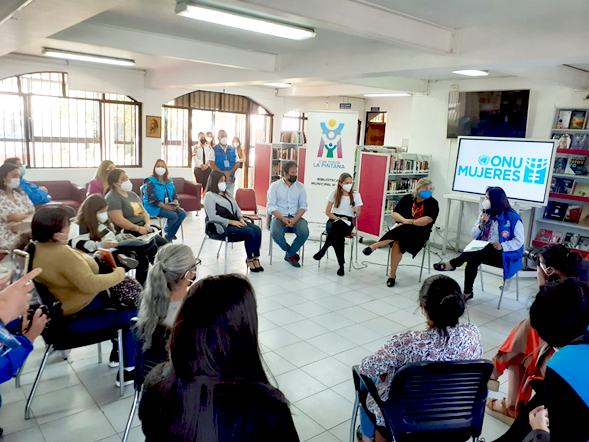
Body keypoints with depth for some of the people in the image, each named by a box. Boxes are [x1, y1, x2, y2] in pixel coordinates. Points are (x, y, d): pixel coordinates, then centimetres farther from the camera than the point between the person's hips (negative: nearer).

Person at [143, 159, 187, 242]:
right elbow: (152, 199, -16)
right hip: (154, 207, -7)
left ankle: (169, 236, -6)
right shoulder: (150, 182, -7)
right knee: (174, 215, -28)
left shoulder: (169, 181, 13)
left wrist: (175, 203, -11)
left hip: (169, 205, 7)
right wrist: (165, 206, -23)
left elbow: (174, 194, 13)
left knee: (182, 213, -18)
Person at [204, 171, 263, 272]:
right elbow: (213, 217, -13)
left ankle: (256, 258, -19)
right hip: (223, 226, -7)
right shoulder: (209, 196, -2)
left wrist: (240, 218, 0)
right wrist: (231, 222, -17)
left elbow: (237, 208, 23)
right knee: (249, 232, -28)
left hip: (235, 222, 8)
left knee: (257, 229, -20)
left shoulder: (227, 194, 23)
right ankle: (249, 259, -14)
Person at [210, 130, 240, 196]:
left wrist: (229, 172, -10)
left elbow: (238, 163, 6)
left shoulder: (233, 150, 12)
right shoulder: (214, 150, 3)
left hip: (230, 179, 3)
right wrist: (223, 174, -14)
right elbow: (212, 164, -6)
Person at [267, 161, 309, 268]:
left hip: (296, 217, 2)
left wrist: (295, 219, -16)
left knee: (304, 232, -28)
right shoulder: (275, 186, 3)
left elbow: (303, 206, 3)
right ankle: (292, 253, -3)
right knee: (276, 233, -33)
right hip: (279, 216, -1)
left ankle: (289, 255, -2)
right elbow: (271, 206, -4)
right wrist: (283, 219, -19)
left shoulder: (300, 186, 9)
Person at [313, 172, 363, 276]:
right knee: (337, 235, -38)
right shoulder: (334, 193, 7)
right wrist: (338, 218, -11)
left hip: (348, 222, -1)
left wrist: (356, 211, -14)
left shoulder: (356, 195, 7)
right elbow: (327, 212, 6)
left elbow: (358, 215, 10)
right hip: (334, 219, 1)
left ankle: (323, 250, -31)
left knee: (337, 226, -40)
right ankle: (341, 264, -34)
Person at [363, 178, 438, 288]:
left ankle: (375, 246, -22)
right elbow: (395, 214, 4)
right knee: (397, 242, -31)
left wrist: (410, 223, -16)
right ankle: (392, 275, -23)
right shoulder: (407, 198, 9)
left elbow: (427, 220, -13)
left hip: (420, 232, -2)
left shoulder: (432, 203, 1)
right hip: (402, 229, 2)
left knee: (401, 232, -36)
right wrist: (404, 220, -15)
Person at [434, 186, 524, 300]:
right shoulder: (485, 213, 10)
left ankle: (451, 264, -19)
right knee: (472, 259, -27)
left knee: (475, 255, -33)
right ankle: (467, 293, -19)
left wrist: (501, 246, -23)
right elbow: (473, 234, 8)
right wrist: (482, 225, -10)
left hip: (503, 255, -5)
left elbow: (519, 241, -9)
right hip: (484, 250, 5)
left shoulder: (513, 218, -8)